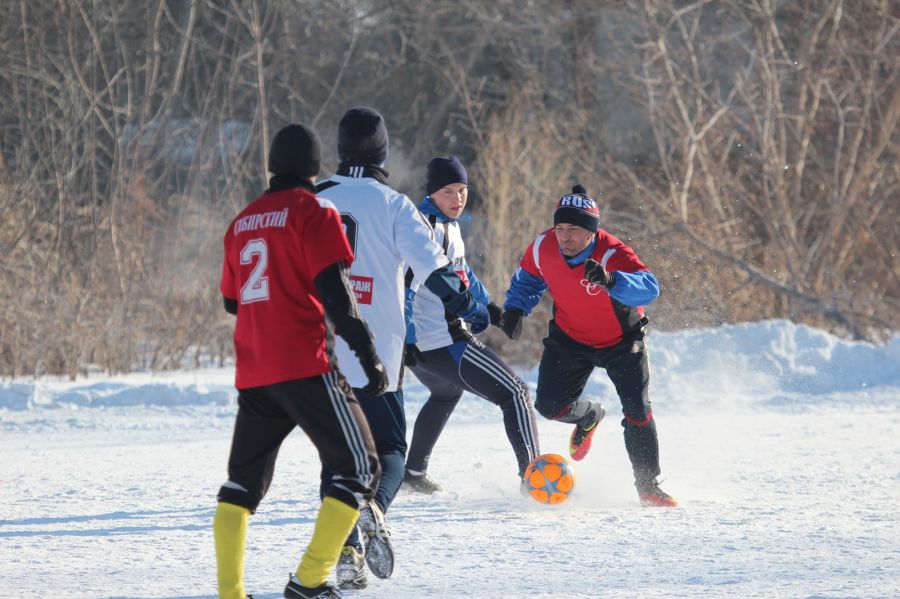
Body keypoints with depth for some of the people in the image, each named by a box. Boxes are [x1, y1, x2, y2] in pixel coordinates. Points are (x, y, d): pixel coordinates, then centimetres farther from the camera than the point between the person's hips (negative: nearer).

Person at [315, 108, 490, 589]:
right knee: (389, 450, 8)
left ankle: (344, 553, 3)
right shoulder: (392, 205, -4)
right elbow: (430, 264, -14)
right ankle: (371, 511, -24)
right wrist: (468, 306, -5)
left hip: (320, 352, 3)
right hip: (376, 354, -3)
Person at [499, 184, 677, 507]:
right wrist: (514, 308, -12)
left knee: (637, 410, -10)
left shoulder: (613, 256, -34)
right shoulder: (543, 247, -19)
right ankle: (588, 416, 31)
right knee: (550, 405, -6)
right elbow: (527, 278, 5)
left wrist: (610, 281, -69)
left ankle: (647, 484, 7)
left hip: (621, 340, -4)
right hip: (569, 338, 4)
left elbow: (648, 287, -52)